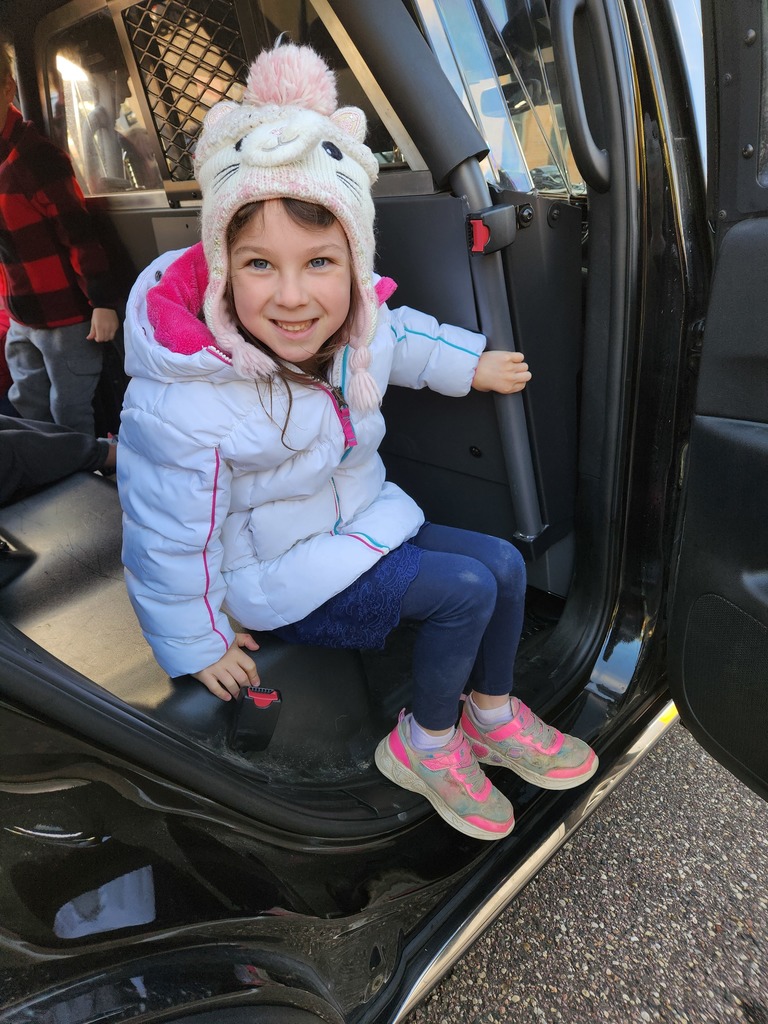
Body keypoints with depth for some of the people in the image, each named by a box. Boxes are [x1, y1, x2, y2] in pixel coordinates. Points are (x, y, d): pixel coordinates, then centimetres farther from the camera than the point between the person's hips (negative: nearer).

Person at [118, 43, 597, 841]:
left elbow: (399, 337, 14)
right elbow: (167, 541, -20)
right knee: (465, 589, -18)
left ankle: (492, 716, 21)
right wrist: (199, 644, -8)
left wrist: (473, 365, 21)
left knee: (504, 563, -2)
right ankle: (423, 746, 7)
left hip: (360, 520, 7)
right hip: (274, 573, -6)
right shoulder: (182, 407, -32)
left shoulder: (349, 327, -13)